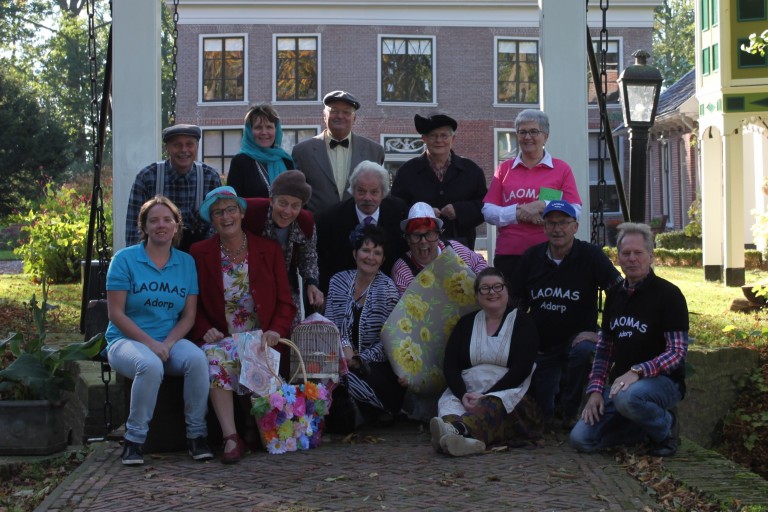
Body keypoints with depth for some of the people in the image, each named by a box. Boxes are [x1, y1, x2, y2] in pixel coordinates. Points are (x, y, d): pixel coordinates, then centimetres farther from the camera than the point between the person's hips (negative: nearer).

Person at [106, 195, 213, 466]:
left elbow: (189, 315, 6)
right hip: (127, 340, -3)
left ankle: (196, 434, -15)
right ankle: (134, 439, -18)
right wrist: (150, 343, -17)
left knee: (197, 358, -29)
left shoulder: (186, 262, 9)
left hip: (171, 340, 3)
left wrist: (167, 343, -13)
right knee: (151, 366, -36)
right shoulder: (125, 259, -2)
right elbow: (116, 314, -7)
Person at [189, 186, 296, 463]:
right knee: (214, 356, -34)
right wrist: (205, 331, -11)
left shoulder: (268, 249, 9)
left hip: (261, 337, 0)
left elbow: (285, 301, 7)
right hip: (222, 337, 1)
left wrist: (276, 330, -12)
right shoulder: (200, 253, 10)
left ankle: (257, 426, -11)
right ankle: (231, 437, -34)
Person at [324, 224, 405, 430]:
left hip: (376, 365, -3)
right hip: (344, 360, 3)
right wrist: (344, 345, -17)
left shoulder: (387, 288, -5)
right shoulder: (339, 281, 6)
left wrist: (361, 359, -17)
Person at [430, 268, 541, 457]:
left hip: (508, 393, -3)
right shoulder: (467, 323, 18)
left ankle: (457, 430, -69)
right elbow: (450, 365, 7)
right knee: (449, 403, -30)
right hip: (467, 394, 4)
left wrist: (485, 396, -17)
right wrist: (463, 395, -15)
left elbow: (522, 368, -6)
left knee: (491, 405, -38)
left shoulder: (522, 322, 8)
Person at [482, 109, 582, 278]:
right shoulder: (504, 169, 14)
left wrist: (544, 207, -14)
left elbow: (576, 211, 0)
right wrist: (518, 213, -9)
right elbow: (488, 211, 7)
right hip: (508, 255, 1)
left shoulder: (562, 169, 8)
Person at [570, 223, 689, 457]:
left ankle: (665, 427, -6)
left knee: (628, 397, -40)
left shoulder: (668, 294, -8)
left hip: (662, 380, -6)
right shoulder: (615, 294, 11)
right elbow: (604, 347, 14)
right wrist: (595, 390, 1)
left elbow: (677, 352, -14)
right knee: (581, 439, -11)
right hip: (619, 384, 6)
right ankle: (647, 426, 12)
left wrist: (637, 371, -28)